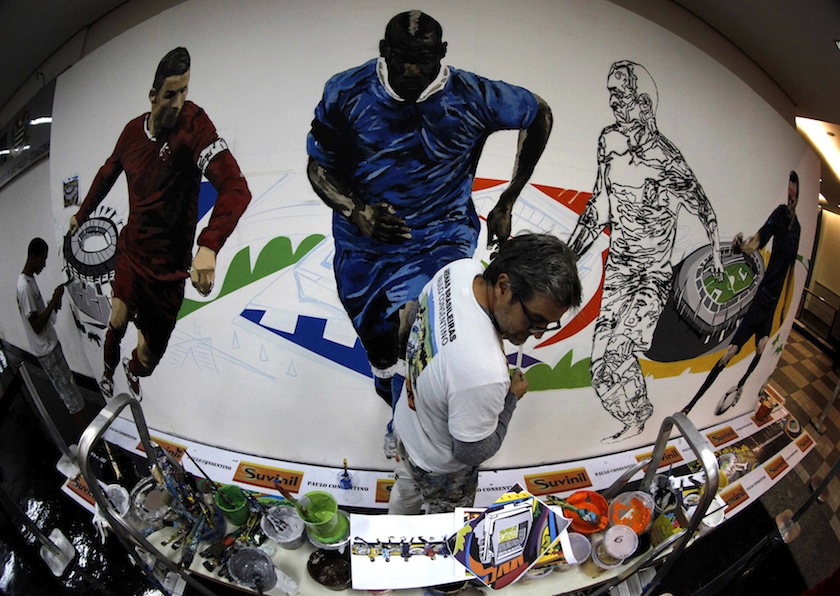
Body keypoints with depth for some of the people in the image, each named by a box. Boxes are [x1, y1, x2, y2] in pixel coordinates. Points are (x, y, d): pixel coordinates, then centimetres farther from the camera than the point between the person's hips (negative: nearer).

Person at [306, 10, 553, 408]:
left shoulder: (472, 97, -15)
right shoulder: (346, 92, -13)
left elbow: (539, 115, 2)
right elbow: (319, 167, -2)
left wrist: (506, 203, 3)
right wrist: (355, 212, -24)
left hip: (439, 244, -2)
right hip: (363, 247, 3)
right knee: (378, 345, 21)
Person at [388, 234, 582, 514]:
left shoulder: (461, 268, -25)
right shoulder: (485, 372, -50)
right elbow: (472, 452, -30)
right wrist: (511, 397, -17)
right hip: (441, 467, -8)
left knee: (406, 491, 39)